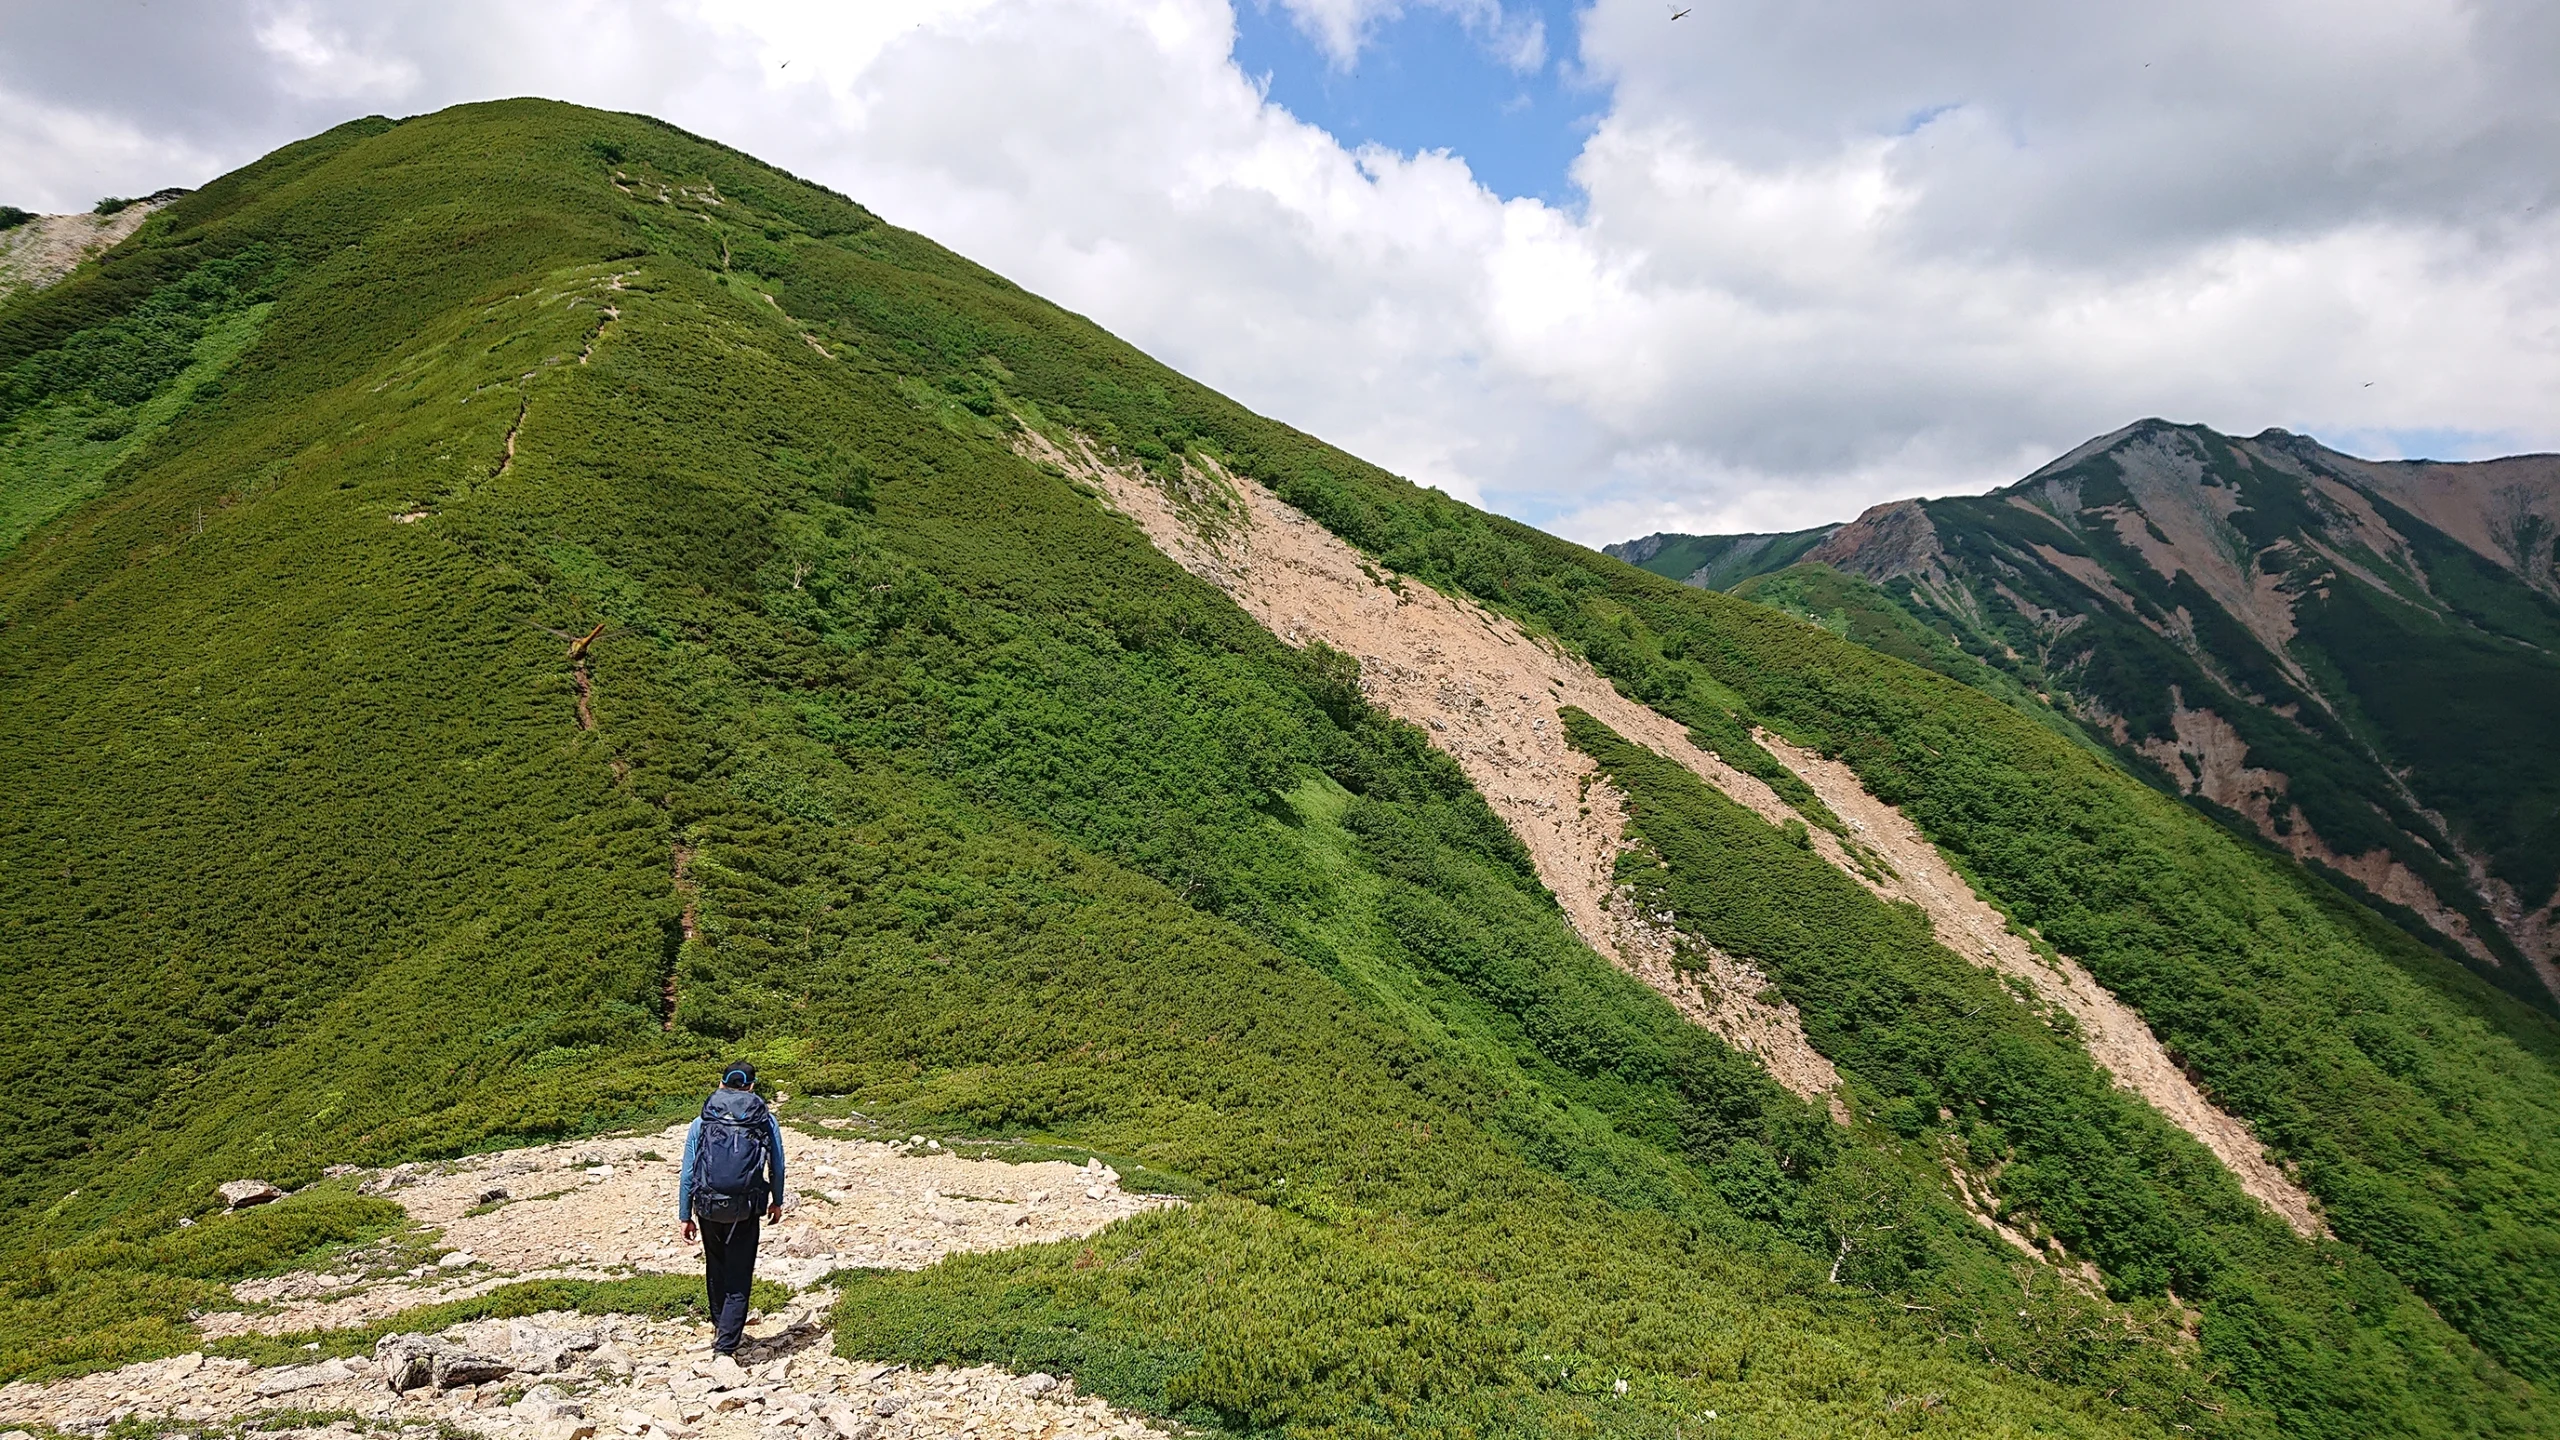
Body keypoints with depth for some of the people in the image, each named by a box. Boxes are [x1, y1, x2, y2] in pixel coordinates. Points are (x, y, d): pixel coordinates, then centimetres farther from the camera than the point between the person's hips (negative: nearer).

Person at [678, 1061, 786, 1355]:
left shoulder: (700, 1123, 1)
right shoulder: (766, 1121, 0)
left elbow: (687, 1174, 2)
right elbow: (777, 1166, 6)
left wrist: (685, 1216, 11)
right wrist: (776, 1201, 22)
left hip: (708, 1209, 2)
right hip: (745, 1213, -2)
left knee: (716, 1270, 24)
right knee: (738, 1281, 5)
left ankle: (721, 1328, 42)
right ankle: (725, 1346, -4)